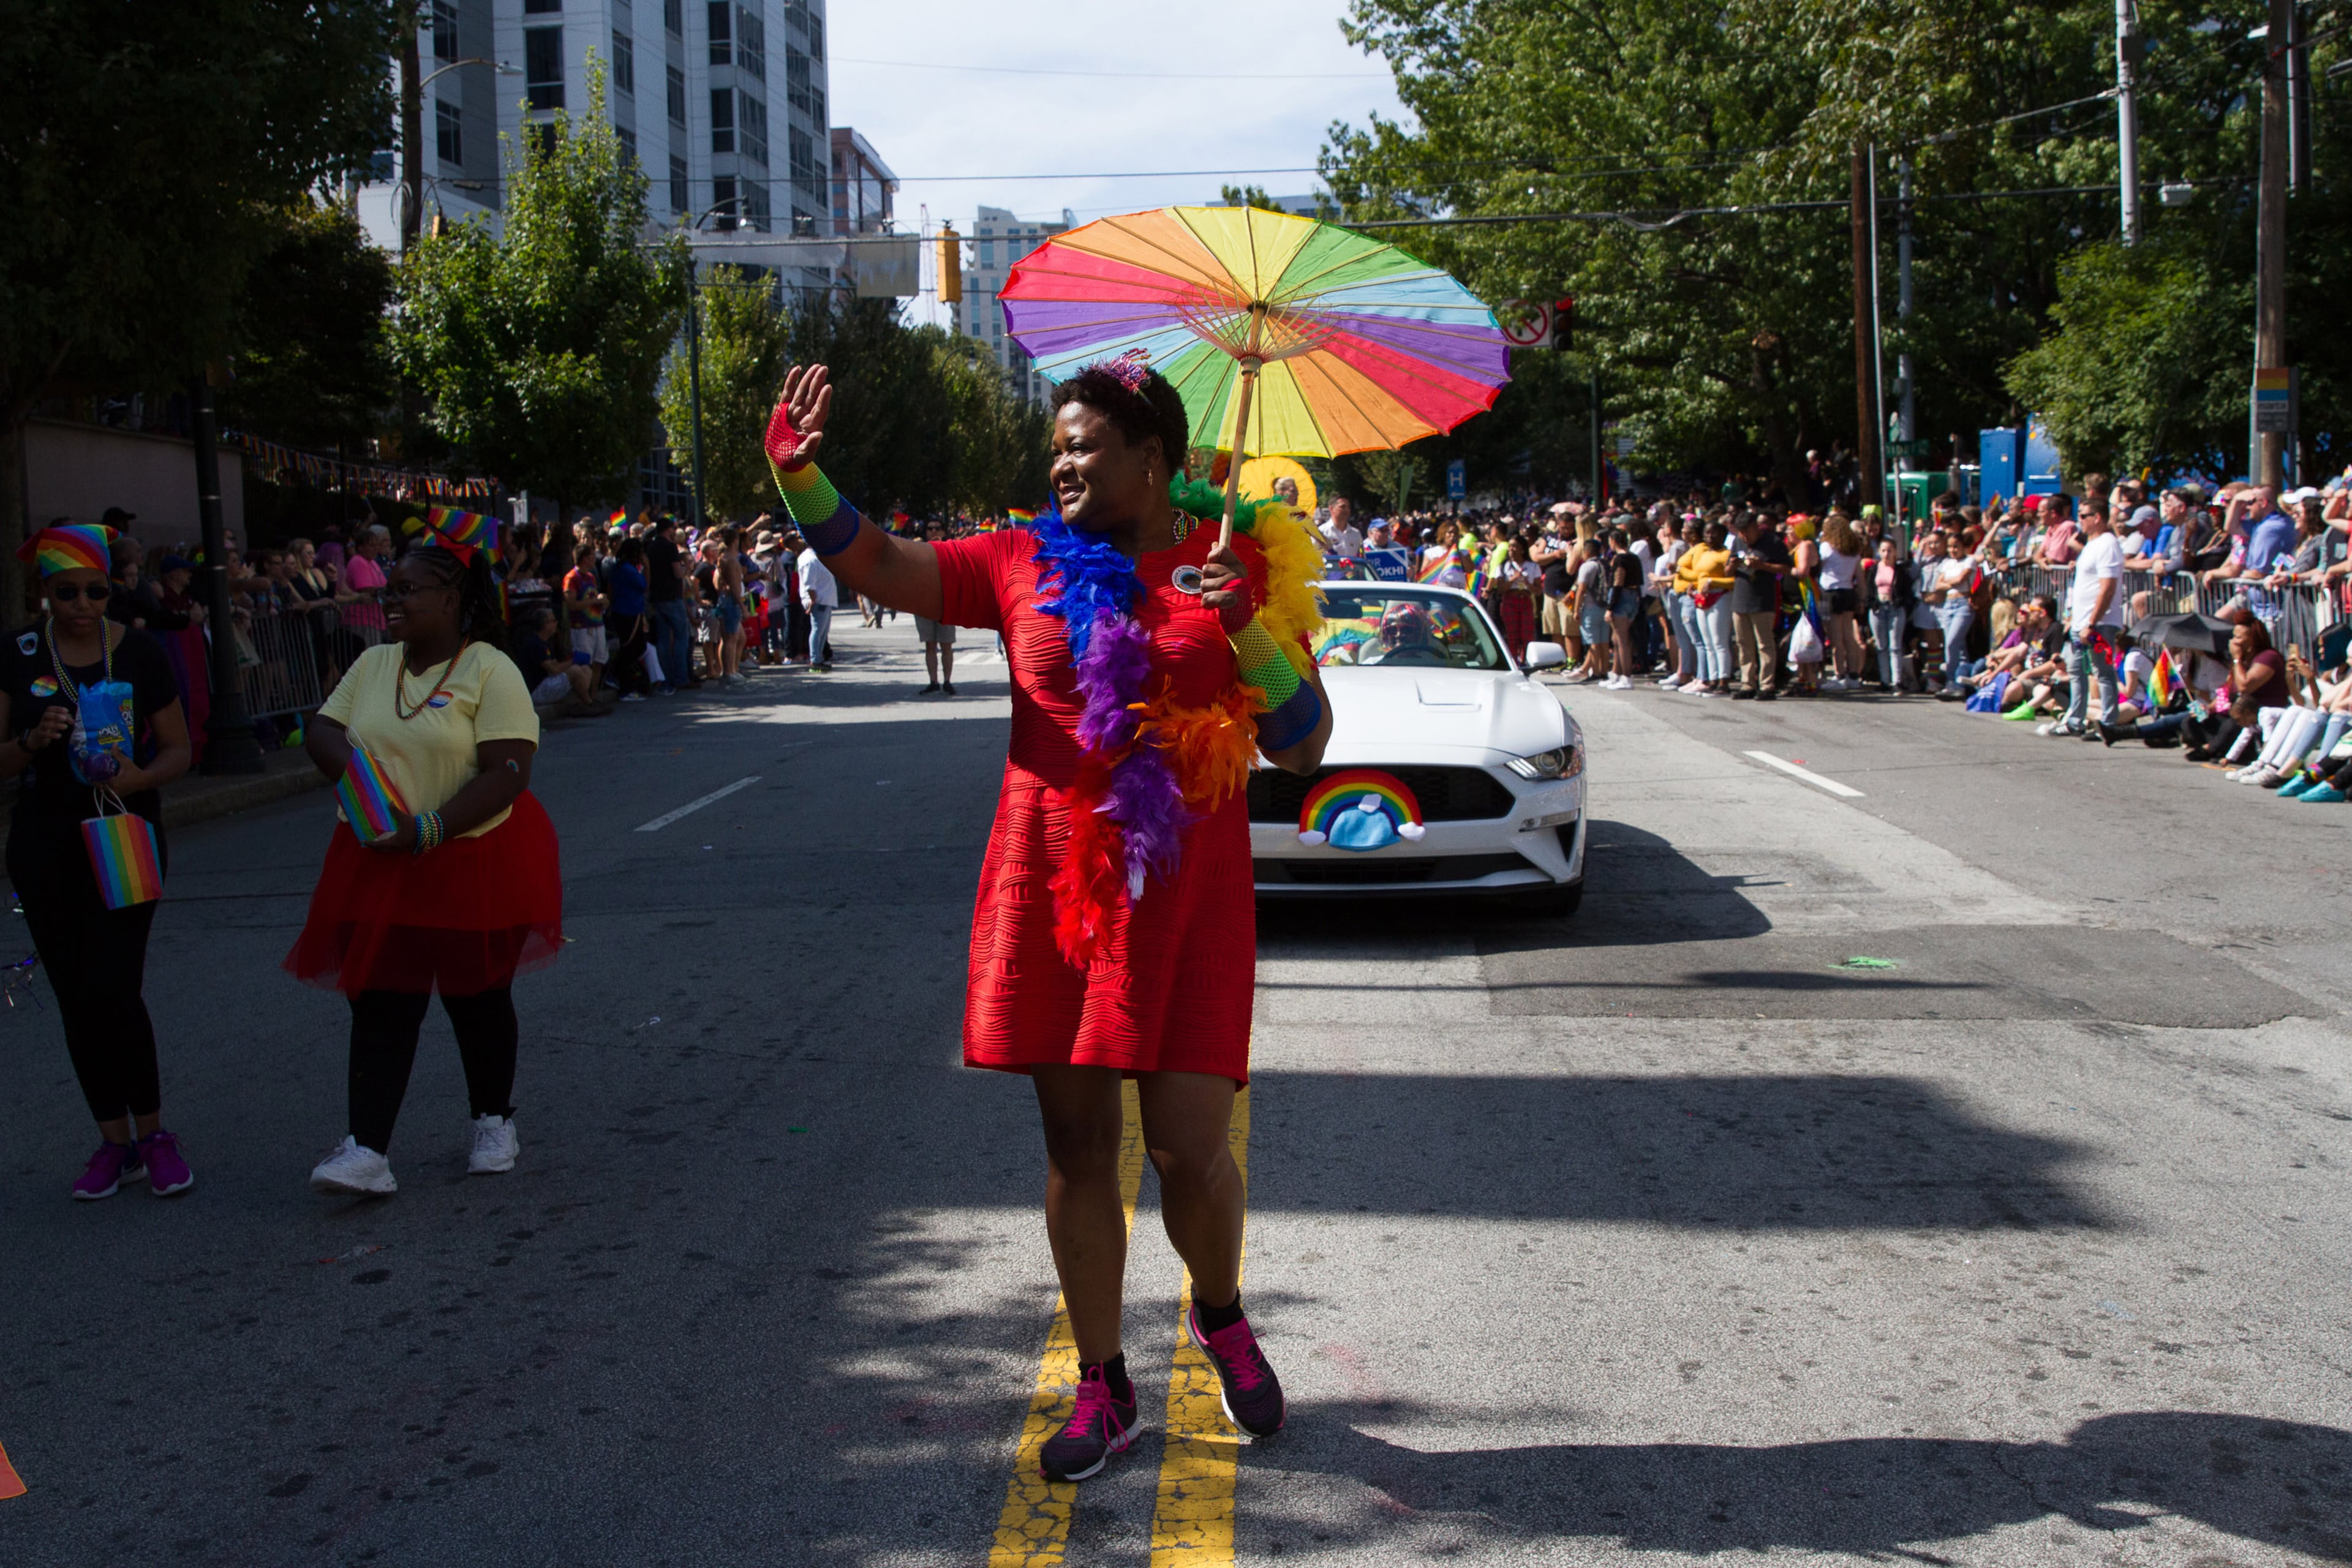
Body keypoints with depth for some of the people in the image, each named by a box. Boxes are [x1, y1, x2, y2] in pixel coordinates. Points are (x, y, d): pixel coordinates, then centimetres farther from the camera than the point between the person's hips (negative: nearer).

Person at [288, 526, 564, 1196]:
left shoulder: (491, 671, -11)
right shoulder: (372, 665, 9)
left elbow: (507, 774, -19)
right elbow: (321, 730, 12)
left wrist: (429, 829, -27)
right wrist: (345, 760, -13)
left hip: (474, 862, -4)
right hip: (382, 863, 4)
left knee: (478, 999, 10)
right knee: (380, 1003, -4)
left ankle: (494, 1122, 30)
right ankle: (367, 1151, -7)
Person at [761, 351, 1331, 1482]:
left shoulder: (1243, 569, 2)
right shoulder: (1028, 565, 6)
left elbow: (1302, 750, 0)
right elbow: (877, 565, 1)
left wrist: (1248, 630, -14)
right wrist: (797, 475, -15)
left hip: (1188, 892, -2)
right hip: (1050, 886, 2)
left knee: (1189, 1147, -3)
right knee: (1078, 1146, 7)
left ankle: (1220, 1317, 29)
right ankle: (1102, 1388, 22)